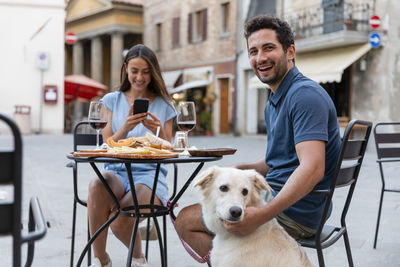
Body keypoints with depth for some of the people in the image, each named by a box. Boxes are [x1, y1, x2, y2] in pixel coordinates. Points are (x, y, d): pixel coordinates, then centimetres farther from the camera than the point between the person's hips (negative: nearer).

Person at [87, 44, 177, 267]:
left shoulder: (164, 105, 11)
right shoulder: (112, 100, 13)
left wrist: (159, 132, -15)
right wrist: (125, 128, -15)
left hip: (149, 175, -1)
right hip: (116, 172, 2)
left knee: (120, 221, -31)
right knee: (97, 184, -37)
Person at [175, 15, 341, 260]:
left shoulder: (305, 95, -19)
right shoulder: (275, 102, 15)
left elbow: (312, 168, -31)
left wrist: (261, 215, -39)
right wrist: (236, 170, 6)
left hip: (293, 212, -10)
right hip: (275, 198, 10)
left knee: (186, 221, -5)